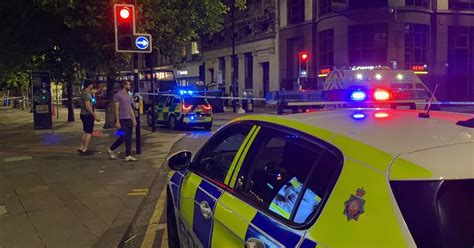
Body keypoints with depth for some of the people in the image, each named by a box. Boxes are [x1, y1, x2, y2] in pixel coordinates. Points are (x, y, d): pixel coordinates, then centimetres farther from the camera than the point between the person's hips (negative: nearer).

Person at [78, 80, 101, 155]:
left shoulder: (85, 93, 13)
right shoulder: (86, 94, -18)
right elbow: (88, 107, -24)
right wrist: (95, 115, -24)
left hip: (84, 115, 10)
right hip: (87, 115, -10)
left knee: (86, 132, 17)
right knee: (89, 133, -6)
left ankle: (81, 148, 21)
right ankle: (84, 150, -4)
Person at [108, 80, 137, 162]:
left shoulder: (128, 95, 15)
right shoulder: (118, 95, -8)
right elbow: (116, 109, -11)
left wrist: (134, 119, 13)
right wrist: (117, 122, -16)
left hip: (129, 119, 7)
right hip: (122, 120, -7)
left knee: (129, 138, 4)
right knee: (123, 137, -8)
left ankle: (128, 156, 7)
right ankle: (111, 149, 14)